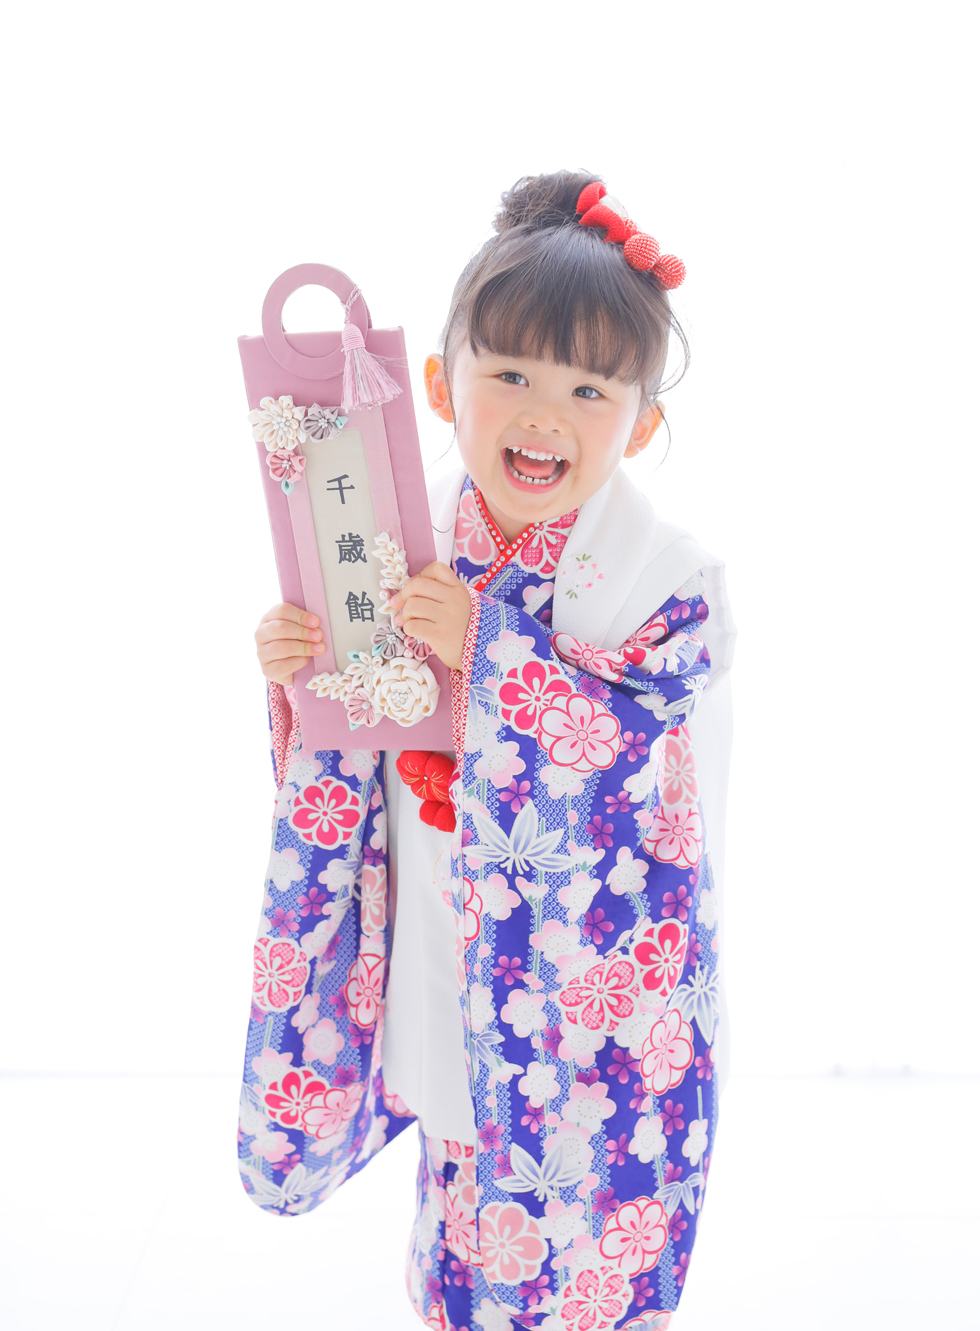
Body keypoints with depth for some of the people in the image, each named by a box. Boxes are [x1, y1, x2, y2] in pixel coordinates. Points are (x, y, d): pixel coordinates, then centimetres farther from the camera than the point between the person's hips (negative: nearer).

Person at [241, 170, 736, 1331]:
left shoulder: (669, 582, -18)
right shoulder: (412, 550, -7)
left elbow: (624, 779, -25)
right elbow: (359, 772, 2)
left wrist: (489, 650, -31)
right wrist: (306, 680, -18)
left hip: (602, 997, -3)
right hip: (453, 978, 4)